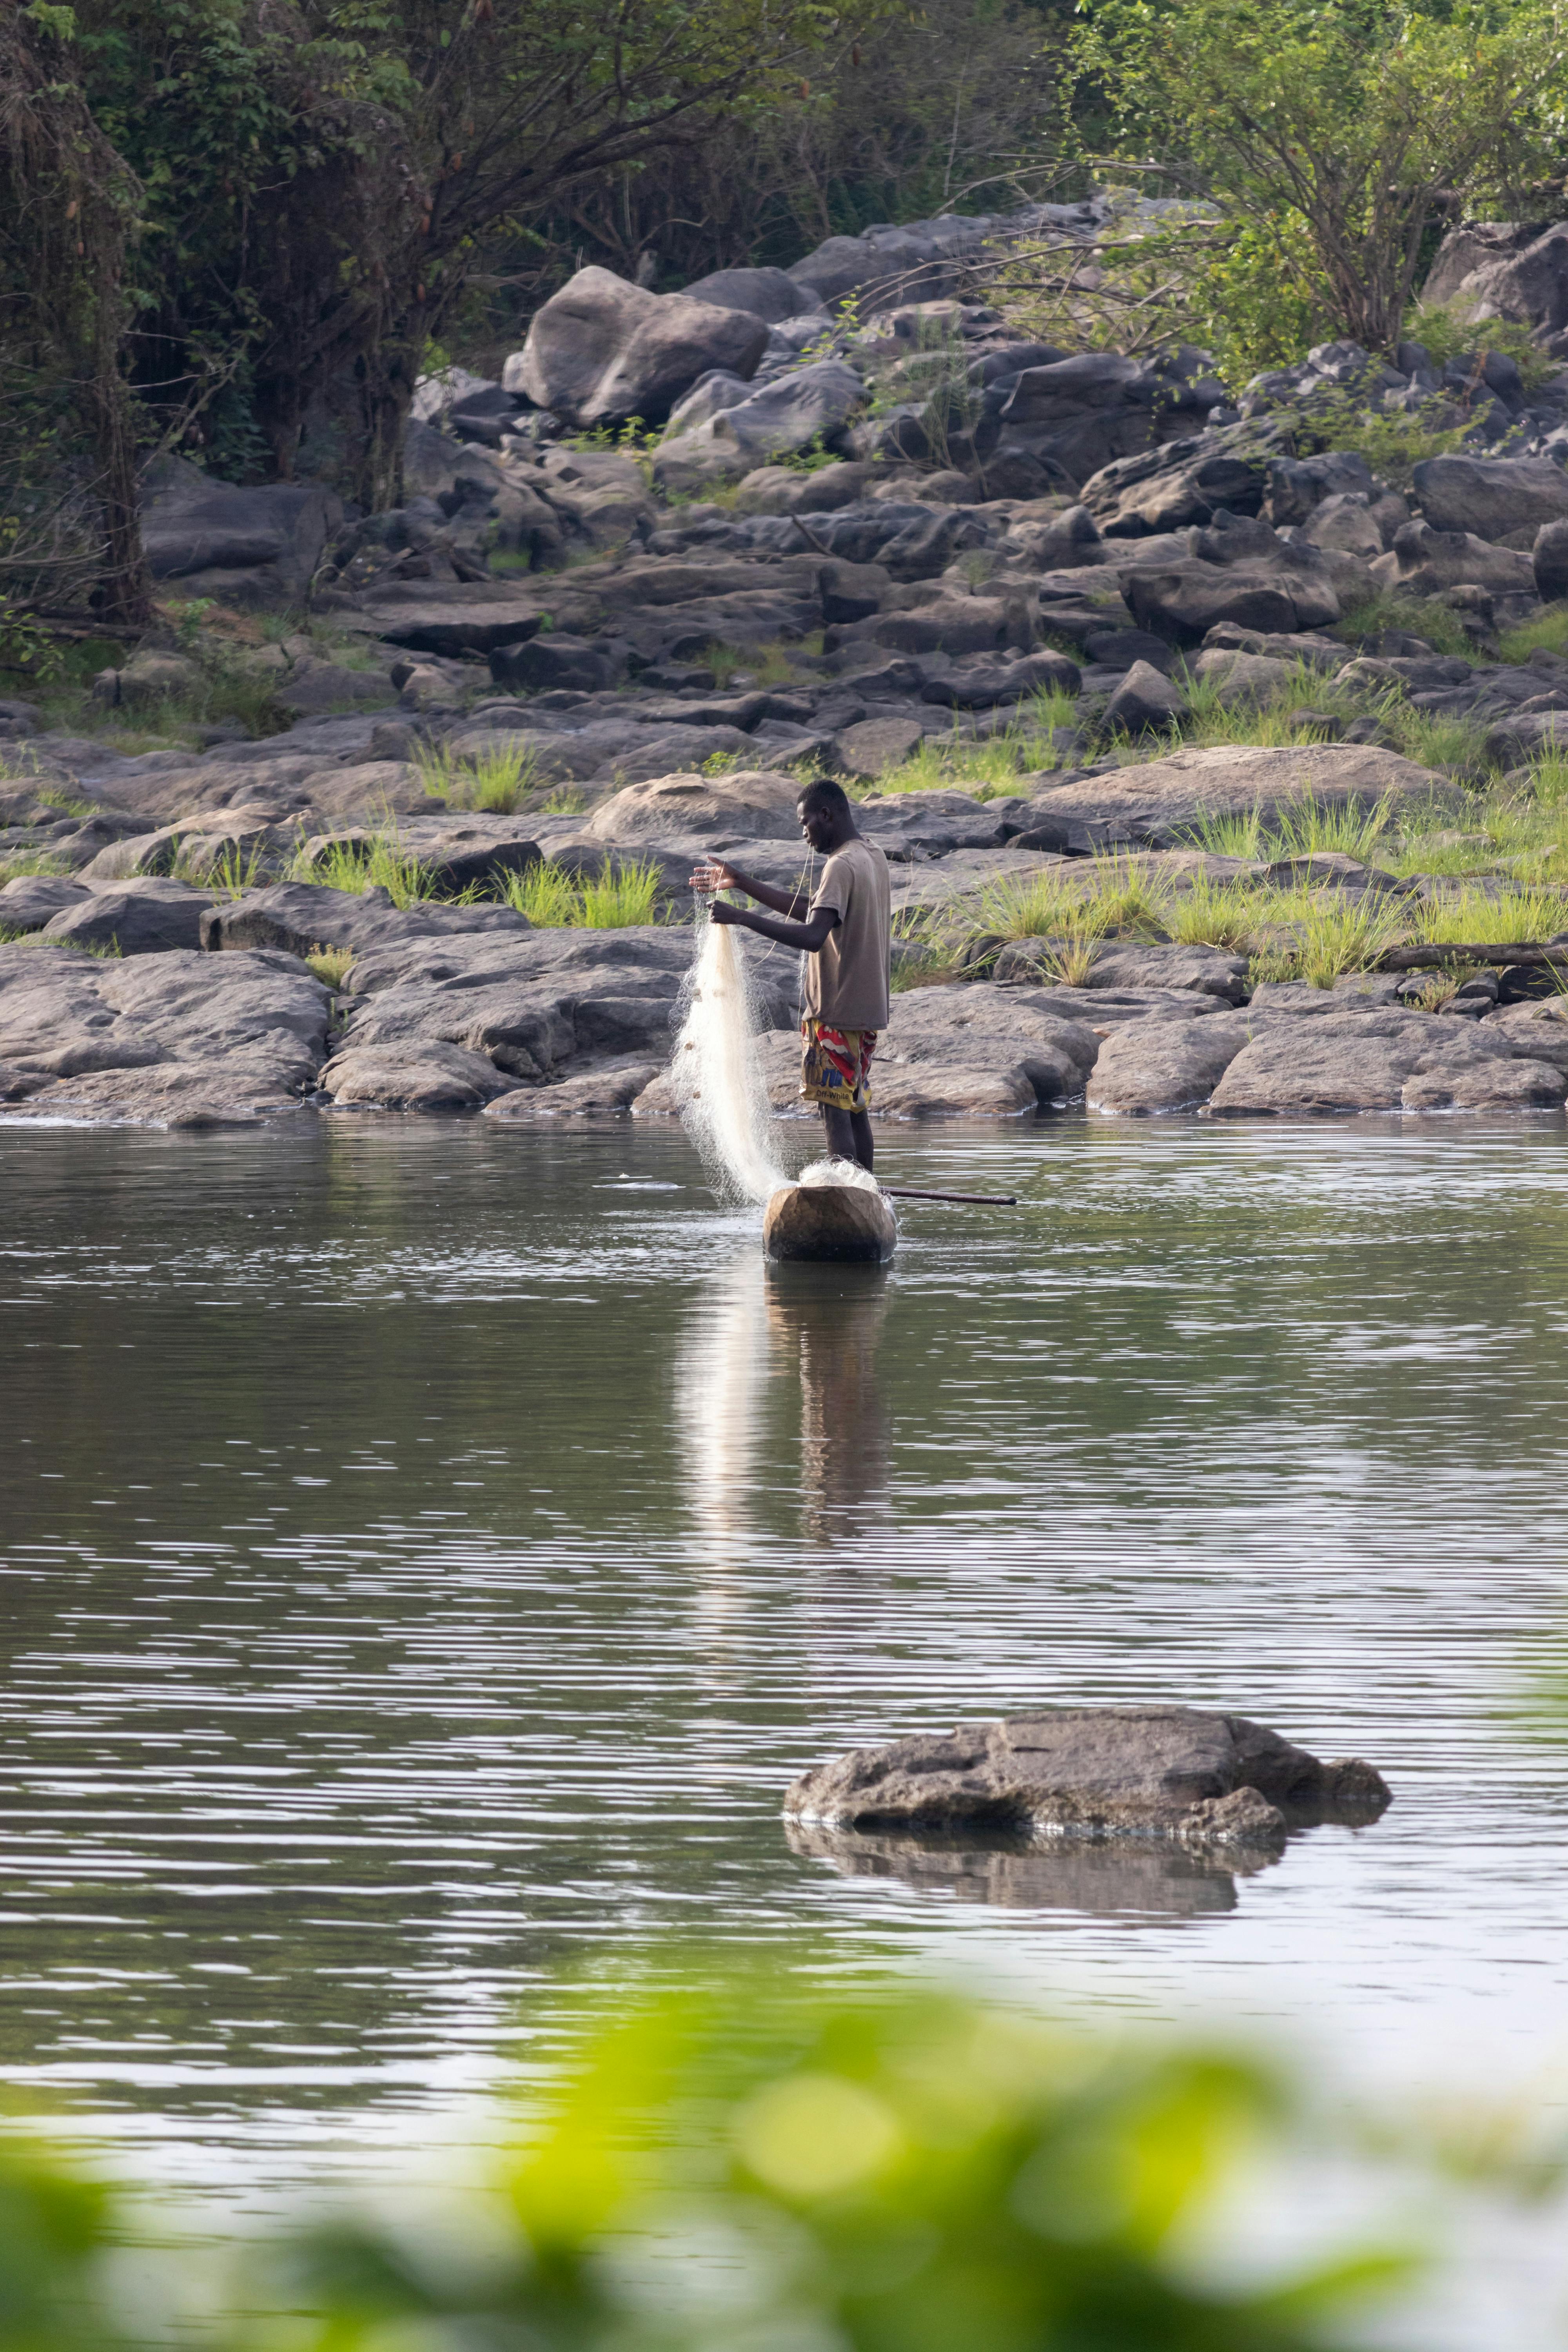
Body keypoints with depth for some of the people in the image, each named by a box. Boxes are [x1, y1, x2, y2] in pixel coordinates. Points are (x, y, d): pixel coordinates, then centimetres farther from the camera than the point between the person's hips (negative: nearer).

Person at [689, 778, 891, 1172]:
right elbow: (812, 911, 21)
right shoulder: (873, 857, 14)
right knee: (856, 1108, 14)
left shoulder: (841, 866, -17)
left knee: (834, 1109, -8)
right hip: (866, 1007, 9)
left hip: (835, 1011, -9)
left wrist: (741, 917, -29)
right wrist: (743, 884, 19)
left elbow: (813, 935, -29)